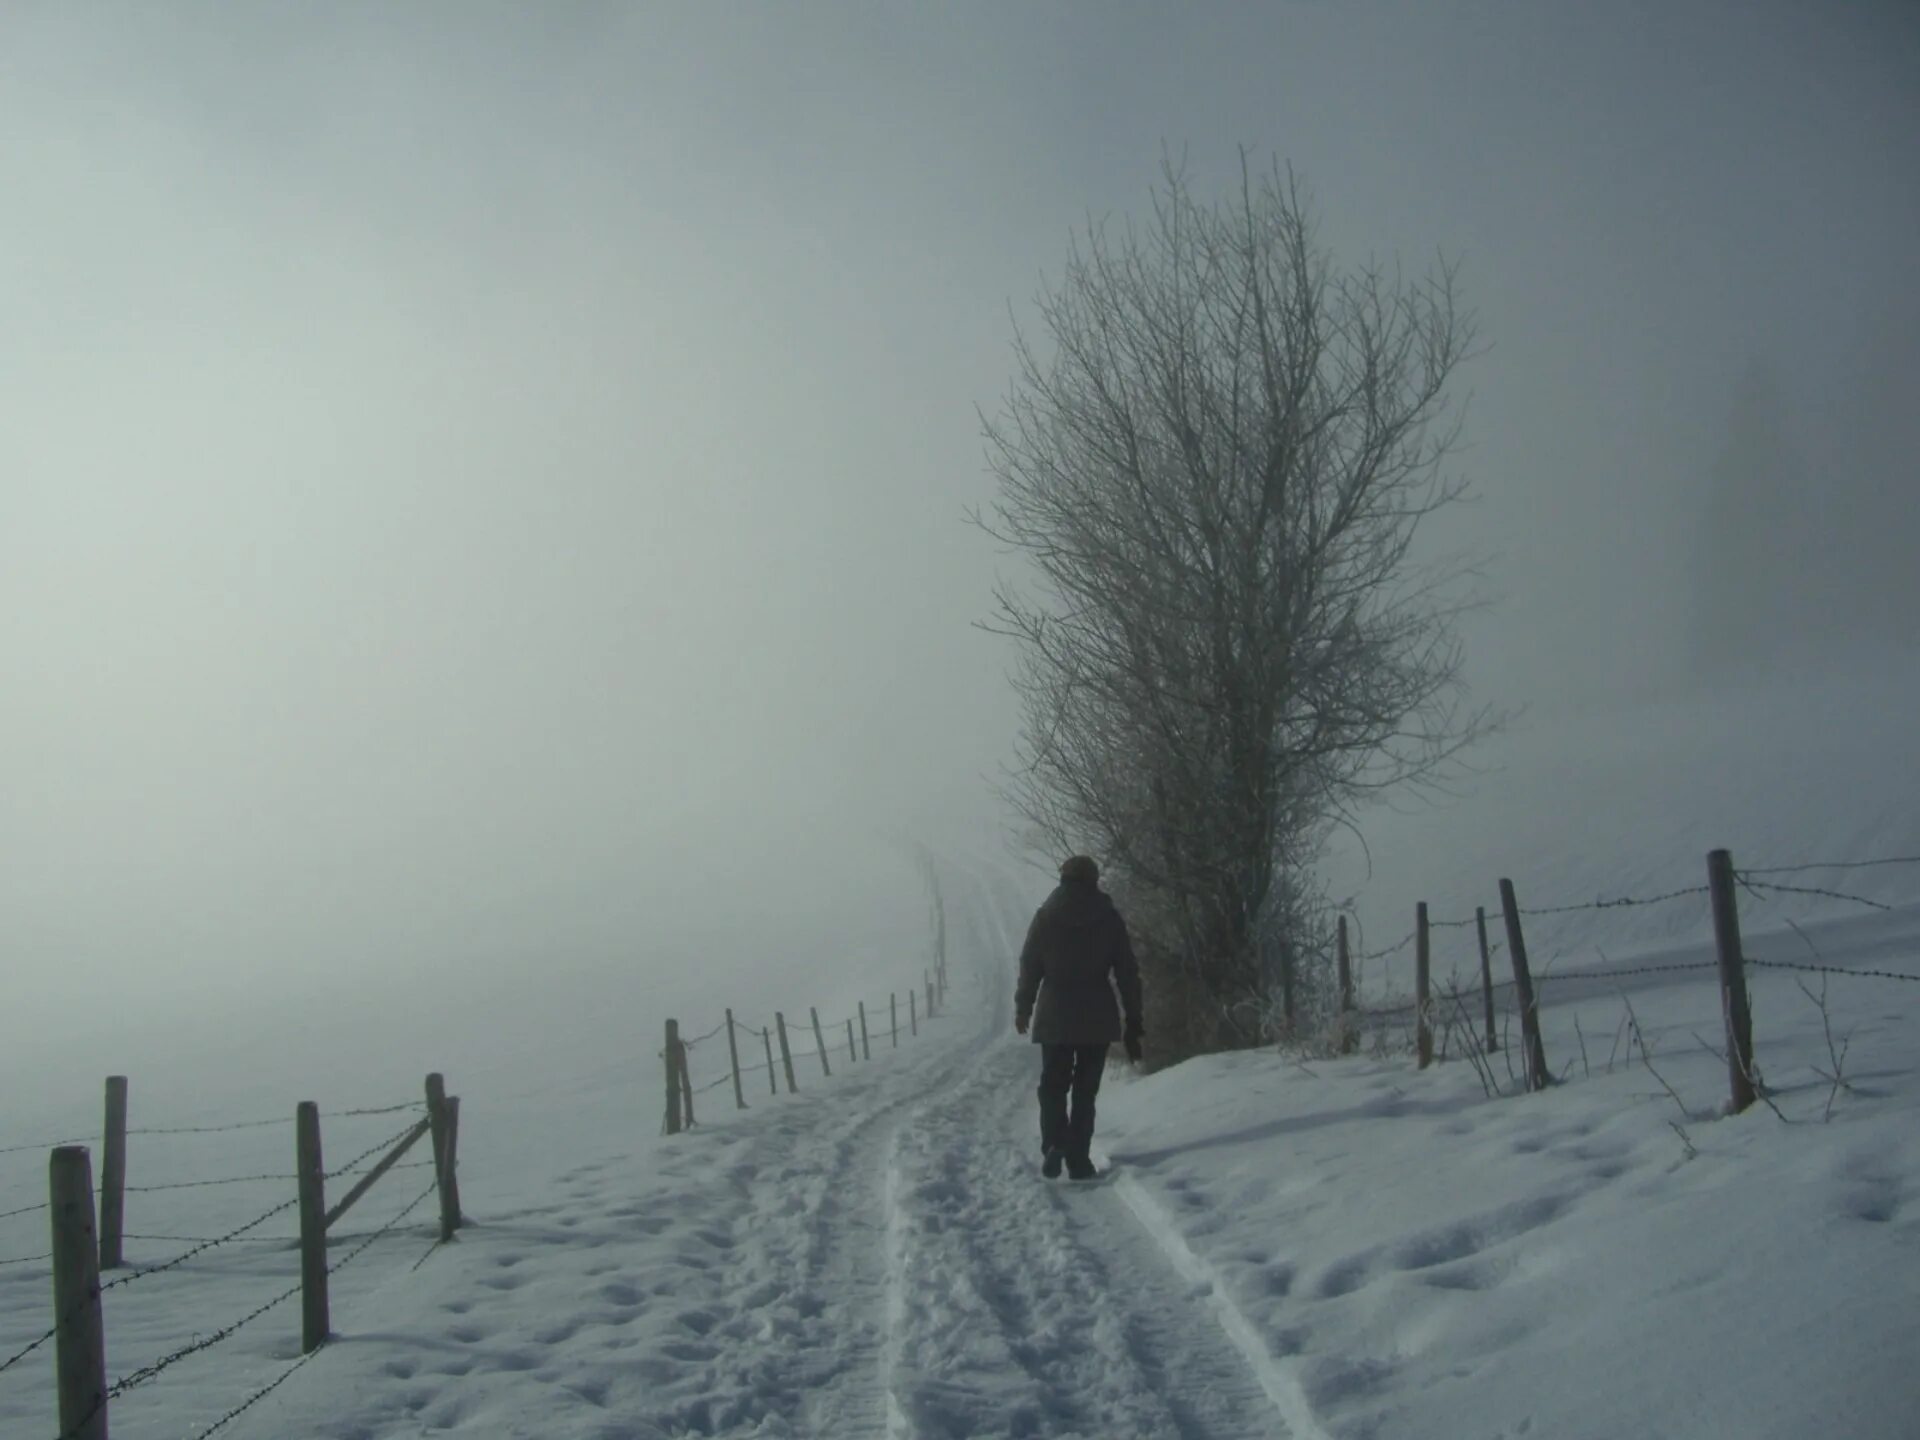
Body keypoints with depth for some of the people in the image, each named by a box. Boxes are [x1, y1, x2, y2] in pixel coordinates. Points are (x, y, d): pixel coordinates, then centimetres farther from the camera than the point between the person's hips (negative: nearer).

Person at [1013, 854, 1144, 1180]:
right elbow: (1127, 973, 1)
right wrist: (1133, 1024, 5)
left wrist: (1022, 1009, 17)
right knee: (1086, 1089, 8)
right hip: (1098, 1018, 0)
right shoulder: (1109, 918, 2)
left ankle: (1054, 1146, -14)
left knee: (1053, 1085, 7)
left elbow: (1029, 967, 3)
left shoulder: (1046, 916, 1)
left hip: (1055, 1017, 0)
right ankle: (1078, 1157, 3)